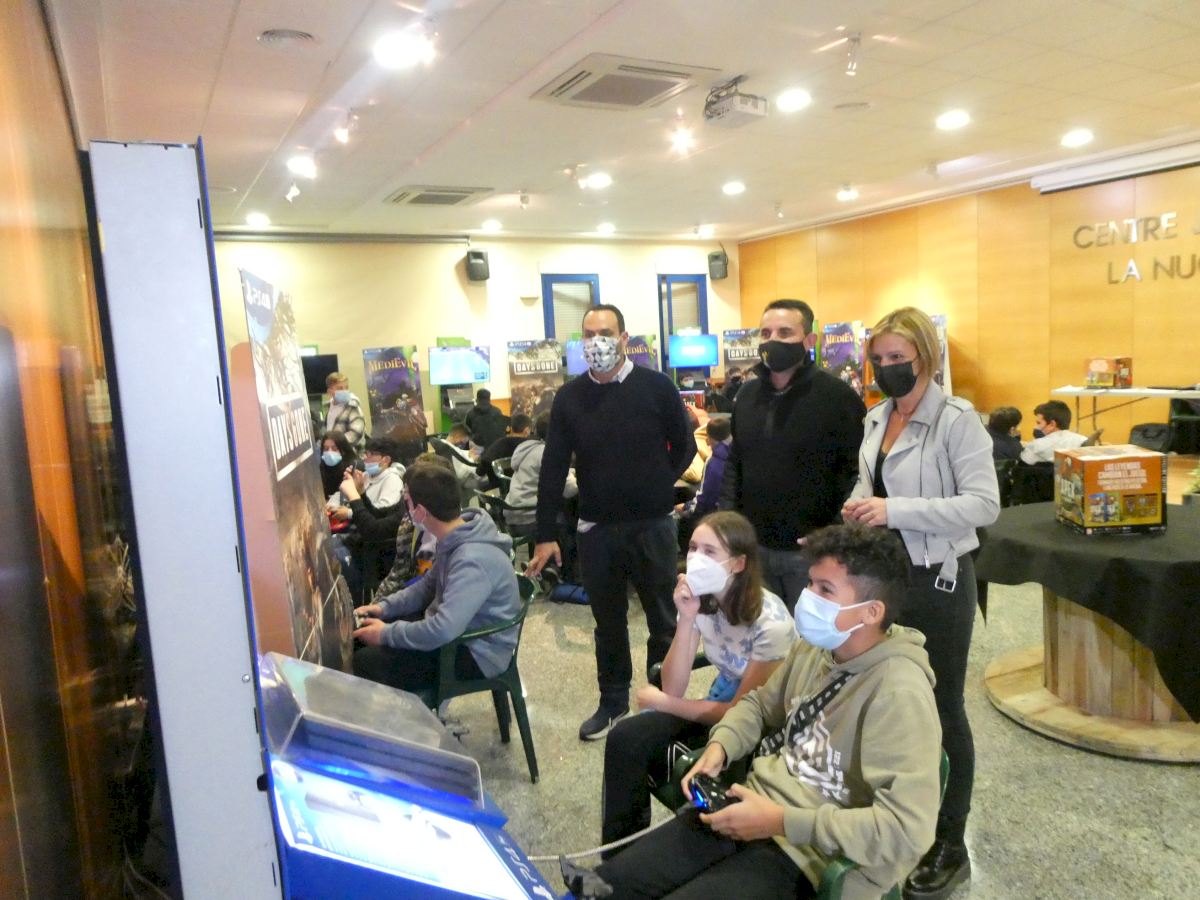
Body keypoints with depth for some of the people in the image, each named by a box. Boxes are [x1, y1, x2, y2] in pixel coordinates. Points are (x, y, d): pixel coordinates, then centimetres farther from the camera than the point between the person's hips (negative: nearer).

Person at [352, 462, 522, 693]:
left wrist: (387, 634, -23)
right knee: (362, 632, 9)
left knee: (364, 663, -16)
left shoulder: (472, 561, -33)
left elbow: (442, 632, -38)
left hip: (476, 652, -9)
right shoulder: (456, 539, -3)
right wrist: (384, 606, 2)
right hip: (455, 626, 9)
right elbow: (430, 585, 14)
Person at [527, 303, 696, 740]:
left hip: (652, 525, -2)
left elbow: (683, 446, 3)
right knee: (608, 622, 17)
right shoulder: (569, 397, 0)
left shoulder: (656, 386, -7)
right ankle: (613, 701, 34)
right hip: (596, 529, 2)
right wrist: (546, 535, -1)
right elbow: (553, 467, 1)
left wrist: (657, 488, -1)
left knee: (665, 620, 10)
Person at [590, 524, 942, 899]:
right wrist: (719, 746, -2)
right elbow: (760, 704, 19)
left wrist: (781, 822, -25)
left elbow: (907, 831, -29)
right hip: (754, 807, 7)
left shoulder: (899, 693, -22)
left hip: (807, 855, -7)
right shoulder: (813, 647, 2)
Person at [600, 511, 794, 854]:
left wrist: (660, 702, -10)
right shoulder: (700, 599, -7)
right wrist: (686, 621, -24)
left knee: (638, 752, -21)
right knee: (625, 739, -19)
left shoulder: (770, 622, -25)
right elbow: (674, 689, -9)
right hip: (719, 705, 6)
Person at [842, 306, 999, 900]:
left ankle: (950, 844, 23)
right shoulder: (876, 418, 7)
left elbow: (984, 504, -20)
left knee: (941, 711, 6)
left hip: (936, 582, -6)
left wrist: (895, 511, -26)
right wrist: (859, 507, -2)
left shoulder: (957, 420, -13)